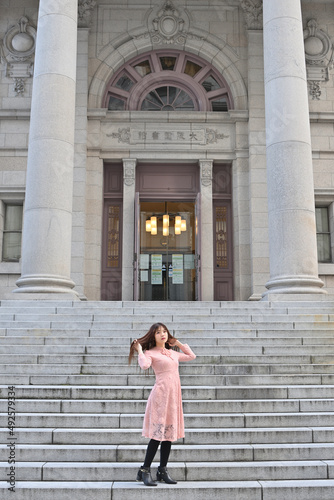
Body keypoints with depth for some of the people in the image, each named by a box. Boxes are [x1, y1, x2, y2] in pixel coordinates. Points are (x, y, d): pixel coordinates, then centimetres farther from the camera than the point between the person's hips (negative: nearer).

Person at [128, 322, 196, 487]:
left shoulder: (173, 353, 18)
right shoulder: (150, 353, -1)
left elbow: (191, 356, 29)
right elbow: (144, 365, -23)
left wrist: (179, 344, 25)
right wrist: (139, 350, -10)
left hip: (174, 394, 7)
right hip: (161, 393, -7)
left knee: (169, 433, 8)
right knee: (158, 434, -9)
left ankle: (162, 470, 16)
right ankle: (144, 471, 0)